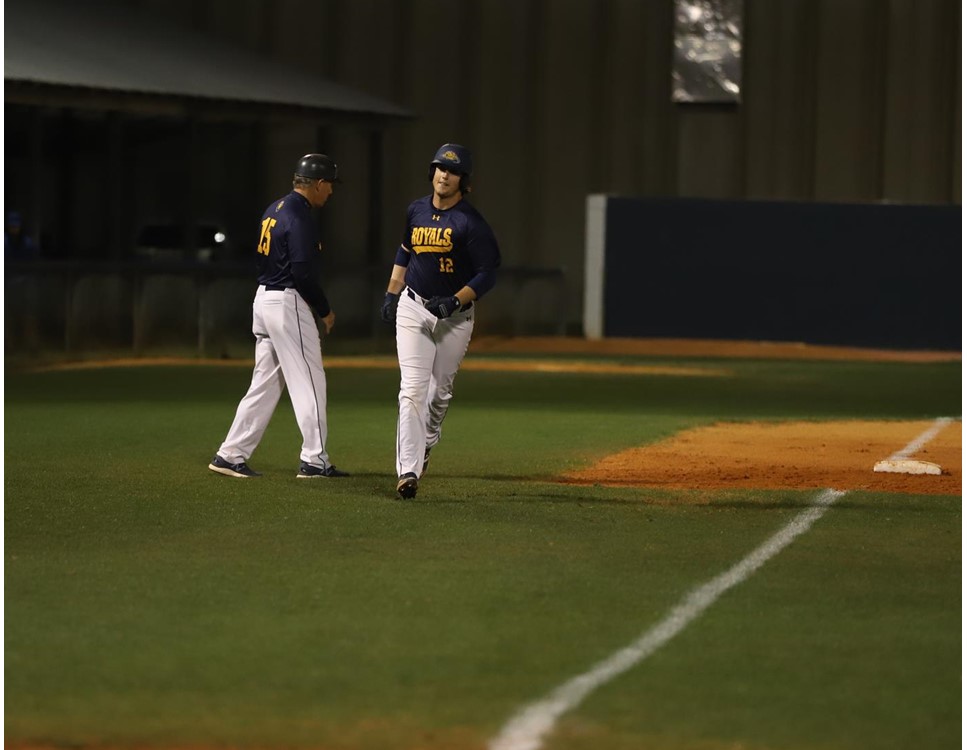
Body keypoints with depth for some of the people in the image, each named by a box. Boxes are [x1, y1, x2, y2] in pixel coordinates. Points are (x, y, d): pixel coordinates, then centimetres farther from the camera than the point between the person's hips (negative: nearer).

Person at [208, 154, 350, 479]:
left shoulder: (275, 209, 14)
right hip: (288, 303, -9)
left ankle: (231, 455, 9)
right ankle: (314, 460, -3)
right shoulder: (299, 217, -15)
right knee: (309, 381, -3)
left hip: (263, 299, 9)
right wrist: (325, 311, -9)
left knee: (265, 382, 11)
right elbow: (303, 272, -20)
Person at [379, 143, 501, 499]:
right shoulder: (416, 210, 5)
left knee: (441, 390, 10)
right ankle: (408, 470, -19)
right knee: (413, 389, -11)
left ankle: (425, 444, 38)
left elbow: (488, 273, -13)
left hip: (455, 314, -2)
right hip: (413, 308, 2)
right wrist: (391, 294, 17)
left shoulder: (470, 222, -12)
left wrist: (455, 301, -24)